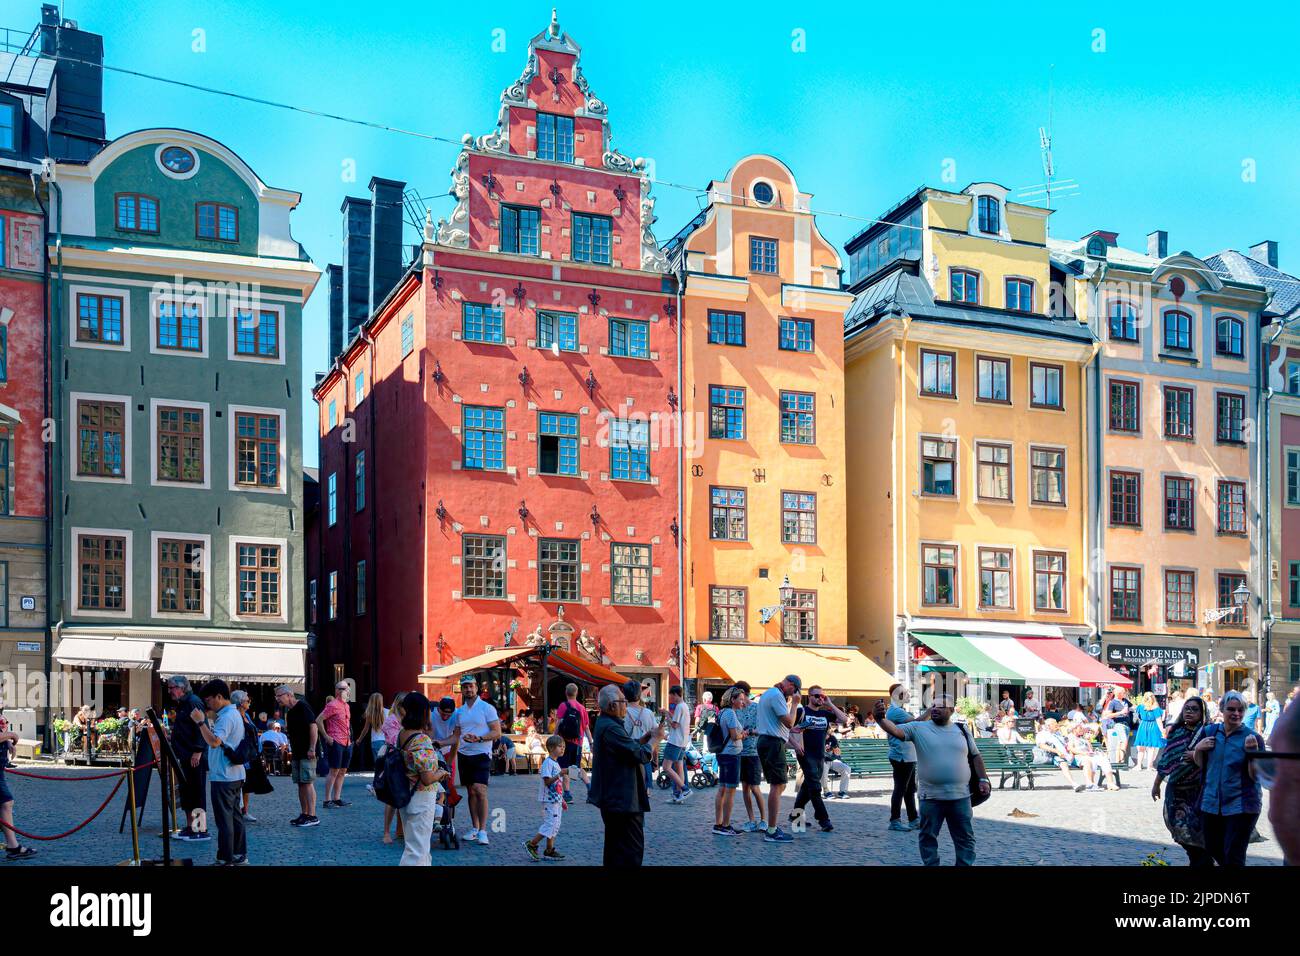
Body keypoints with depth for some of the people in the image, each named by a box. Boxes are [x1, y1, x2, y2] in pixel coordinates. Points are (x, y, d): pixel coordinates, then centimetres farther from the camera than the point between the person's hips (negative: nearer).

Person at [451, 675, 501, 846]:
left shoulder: (487, 708, -4)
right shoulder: (459, 711, 14)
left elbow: (497, 732, -7)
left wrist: (479, 738, -20)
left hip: (481, 754, -5)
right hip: (464, 755, 5)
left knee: (480, 791, -15)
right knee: (471, 792, 9)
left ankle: (483, 831, -14)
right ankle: (474, 828, 15)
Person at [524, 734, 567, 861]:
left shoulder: (556, 763, 16)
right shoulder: (548, 763, -13)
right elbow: (547, 781, -22)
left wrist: (562, 800, 22)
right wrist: (559, 774, -30)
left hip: (556, 800, 10)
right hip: (549, 800, -10)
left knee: (554, 826, 9)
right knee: (550, 825, -11)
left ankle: (549, 851, 13)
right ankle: (531, 844, -3)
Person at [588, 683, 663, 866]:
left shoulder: (604, 723, 12)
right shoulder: (611, 728, -23)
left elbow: (629, 746, 15)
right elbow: (641, 755, -22)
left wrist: (648, 736, 3)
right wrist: (654, 738, -6)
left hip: (611, 798, 11)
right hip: (623, 801, -11)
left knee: (615, 848, 18)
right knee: (632, 849, -8)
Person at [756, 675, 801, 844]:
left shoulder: (767, 693, 21)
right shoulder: (777, 695, -13)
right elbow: (789, 722, -15)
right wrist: (794, 704, -5)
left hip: (766, 741, 11)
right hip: (773, 743, -11)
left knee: (779, 786, 16)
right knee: (777, 786, -10)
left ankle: (772, 827, 18)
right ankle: (771, 832, -12)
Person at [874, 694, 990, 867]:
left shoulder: (961, 730, 6)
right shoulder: (919, 728, -3)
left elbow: (975, 756, 13)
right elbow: (895, 730, -17)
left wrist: (983, 779, 2)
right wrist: (881, 718, -36)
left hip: (960, 796, 2)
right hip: (930, 797, -1)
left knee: (965, 838, 10)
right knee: (928, 837, 9)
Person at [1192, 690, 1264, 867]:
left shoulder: (1252, 738, -9)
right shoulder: (1209, 731, 3)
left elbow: (1256, 776, -10)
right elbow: (1200, 765, 12)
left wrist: (1253, 752, -25)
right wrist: (1198, 748, -8)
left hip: (1241, 806, -5)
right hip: (1212, 803, 5)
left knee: (1233, 858, -4)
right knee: (1213, 850, 19)